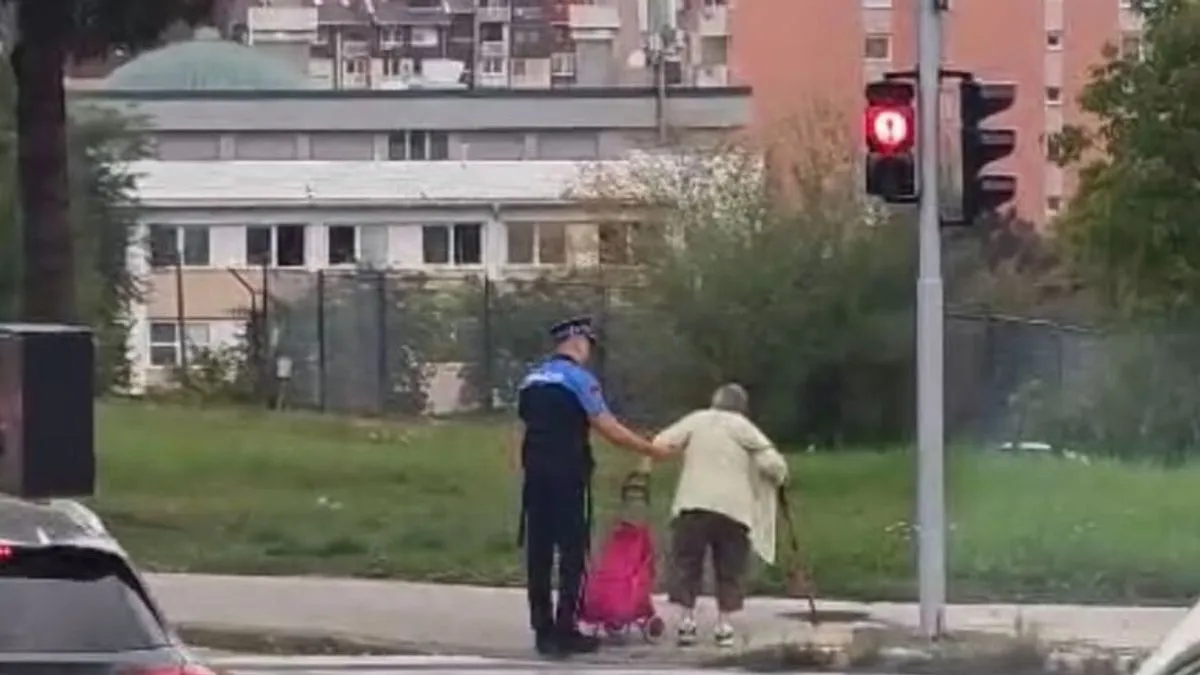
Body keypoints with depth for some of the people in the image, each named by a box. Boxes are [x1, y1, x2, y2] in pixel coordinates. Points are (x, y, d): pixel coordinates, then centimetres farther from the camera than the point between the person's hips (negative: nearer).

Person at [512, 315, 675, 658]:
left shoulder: (531, 380, 14)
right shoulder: (579, 378, -7)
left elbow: (522, 432, 15)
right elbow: (609, 428, -10)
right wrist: (653, 450, -3)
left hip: (535, 475, 7)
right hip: (567, 475, -7)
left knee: (538, 551, 7)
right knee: (572, 551, -2)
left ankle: (543, 630, 9)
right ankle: (565, 630, -4)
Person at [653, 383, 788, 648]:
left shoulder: (696, 420, 10)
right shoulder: (744, 428, 8)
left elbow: (660, 444, -1)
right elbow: (772, 464, 1)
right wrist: (779, 477, 20)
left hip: (694, 504, 0)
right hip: (734, 507, 0)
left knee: (687, 563, 6)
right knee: (729, 568, 9)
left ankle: (686, 620, -2)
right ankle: (724, 626, 6)